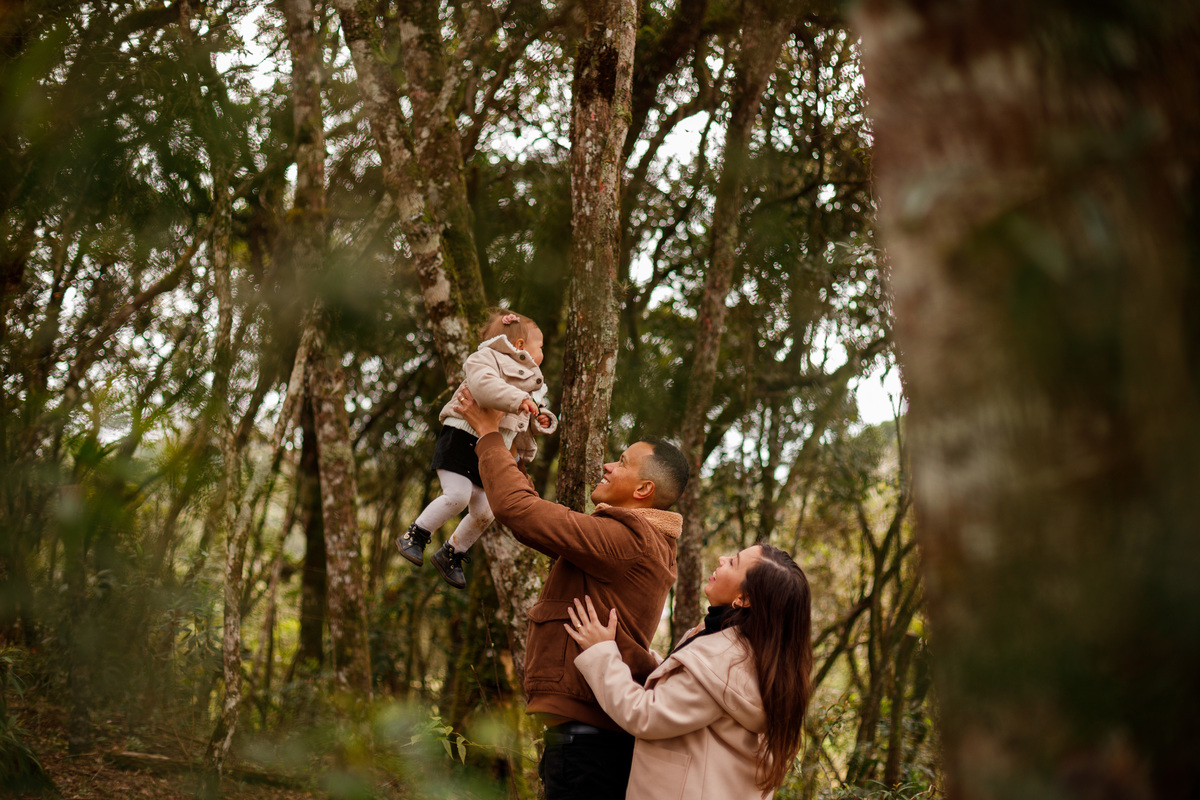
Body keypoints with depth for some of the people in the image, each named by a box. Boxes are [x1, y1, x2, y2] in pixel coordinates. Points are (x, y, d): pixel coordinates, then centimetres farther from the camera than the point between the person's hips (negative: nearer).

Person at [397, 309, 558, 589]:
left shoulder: (529, 379, 24)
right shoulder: (486, 358, -5)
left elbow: (527, 421, 30)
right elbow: (484, 384, -28)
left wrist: (541, 420, 8)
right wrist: (518, 399, -30)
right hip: (463, 439, -8)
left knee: (484, 512, 3)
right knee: (458, 495, -23)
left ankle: (450, 555, 22)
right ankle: (414, 537, -6)